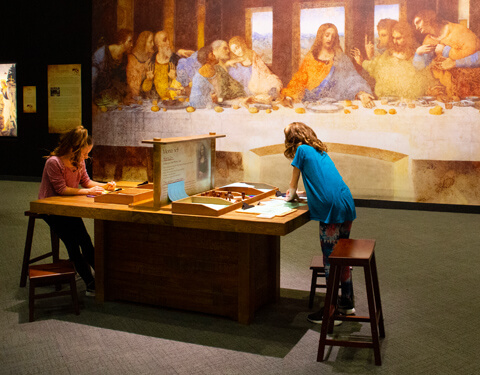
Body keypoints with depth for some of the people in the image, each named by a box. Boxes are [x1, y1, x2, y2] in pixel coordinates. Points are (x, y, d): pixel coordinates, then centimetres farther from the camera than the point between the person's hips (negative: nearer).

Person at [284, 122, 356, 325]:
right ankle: (347, 303, 27)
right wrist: (299, 194, 39)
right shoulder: (321, 152, 23)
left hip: (331, 209, -8)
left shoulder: (302, 150, 2)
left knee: (330, 260, -2)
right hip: (347, 205, 8)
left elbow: (294, 183, 11)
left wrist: (291, 196, 30)